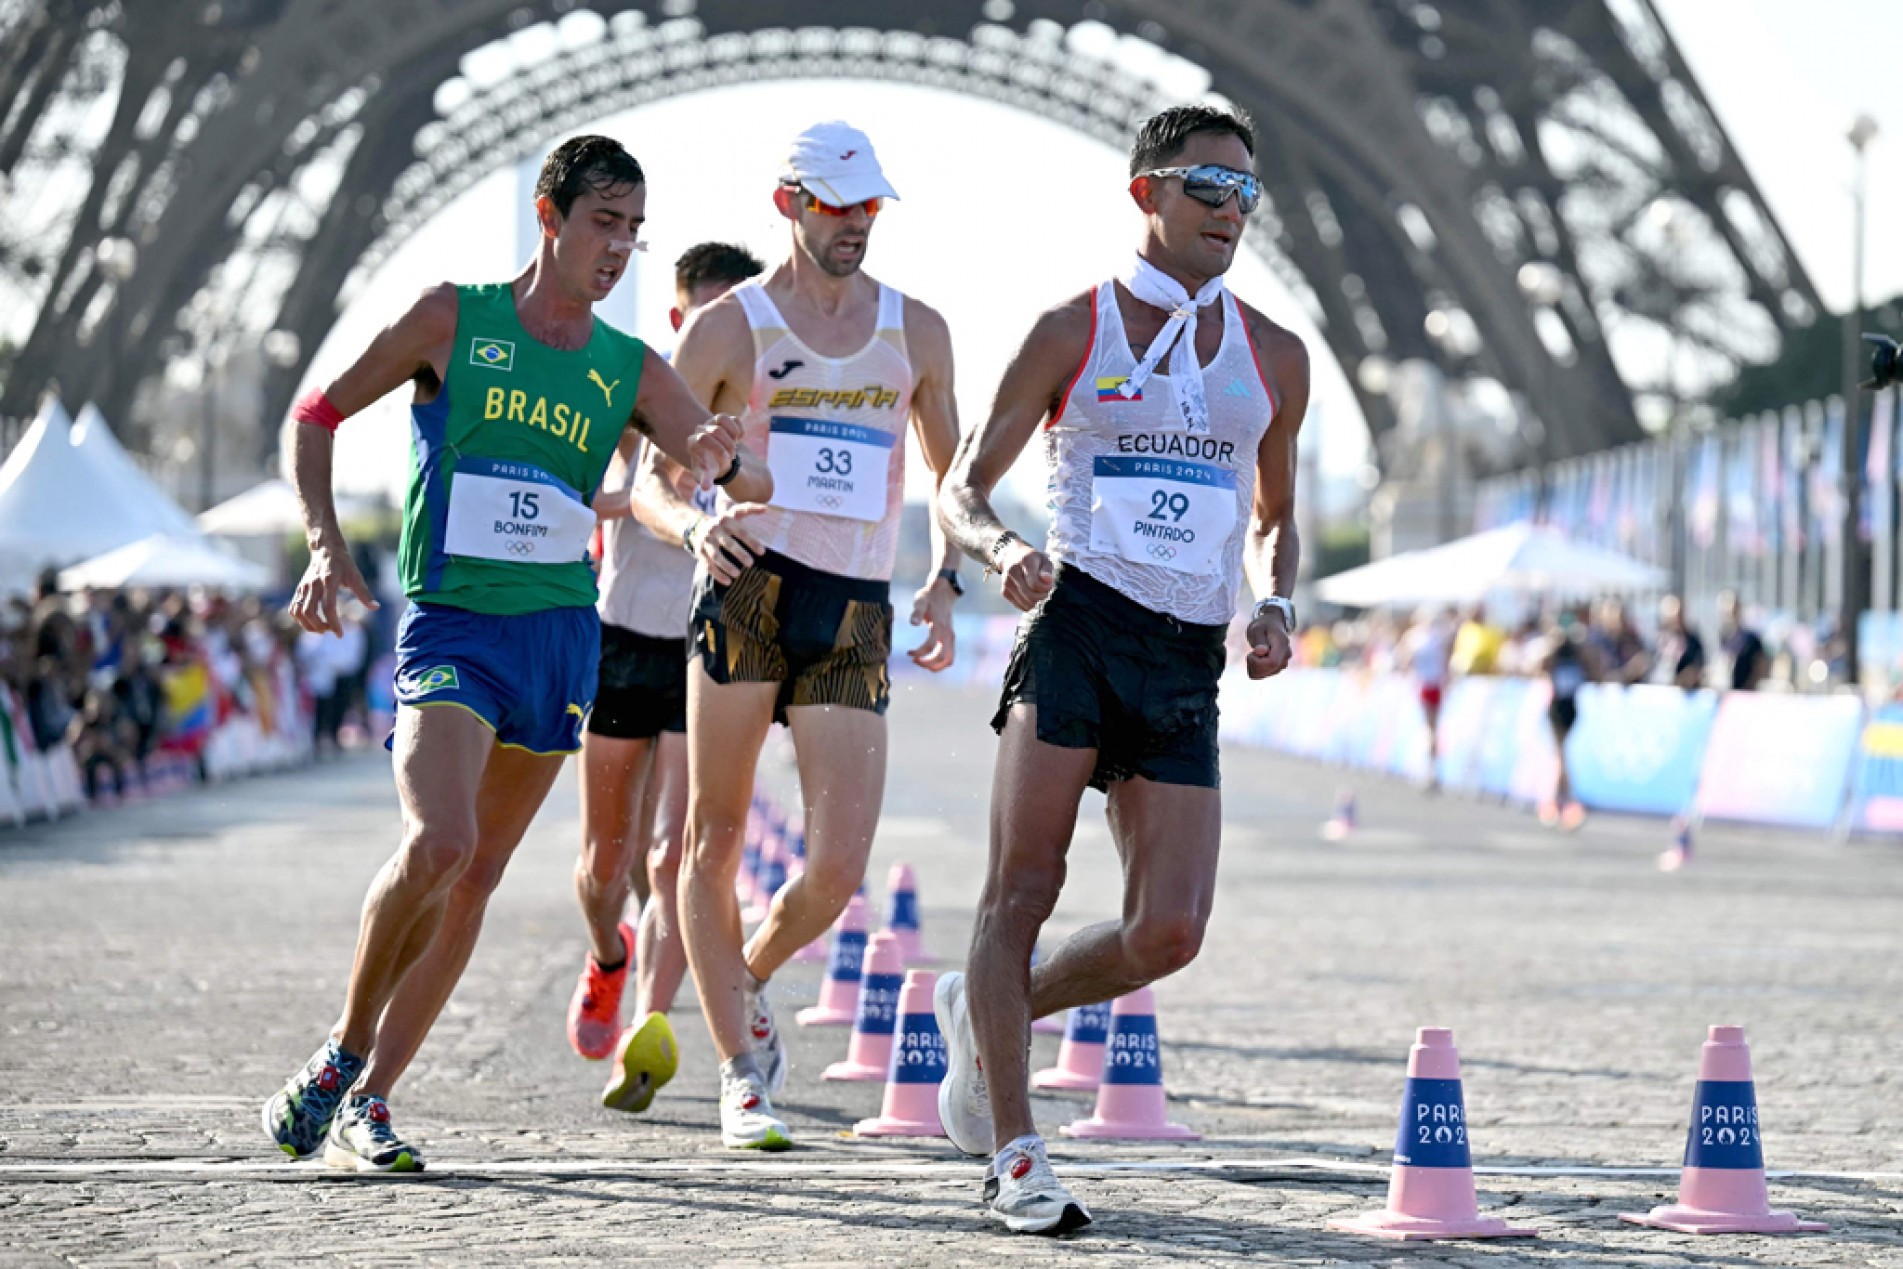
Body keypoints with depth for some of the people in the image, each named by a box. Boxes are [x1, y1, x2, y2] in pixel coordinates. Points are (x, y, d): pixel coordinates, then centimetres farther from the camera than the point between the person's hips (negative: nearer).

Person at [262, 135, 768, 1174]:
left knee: (475, 879, 5)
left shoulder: (632, 371, 8)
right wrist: (326, 546, -8)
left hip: (562, 637, 4)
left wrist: (725, 463, -21)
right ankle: (342, 1056, -3)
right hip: (451, 623, -4)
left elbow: (752, 484, 3)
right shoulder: (455, 318, 0)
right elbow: (316, 416, 5)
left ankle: (366, 1104, 13)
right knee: (437, 845, -24)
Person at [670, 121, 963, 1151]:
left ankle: (748, 984, 24)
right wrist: (695, 525, -18)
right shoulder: (730, 326, 3)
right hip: (750, 590, -2)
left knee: (838, 866, -7)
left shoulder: (916, 331, 13)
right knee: (716, 840, -1)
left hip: (859, 613, 2)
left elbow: (953, 476, 23)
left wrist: (944, 580, 6)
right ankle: (740, 1077, 8)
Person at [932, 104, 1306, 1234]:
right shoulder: (1074, 331, 3)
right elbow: (964, 488, 5)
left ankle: (987, 1013, 20)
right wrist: (1003, 550, -17)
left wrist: (1276, 602, 5)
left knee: (1169, 935, -7)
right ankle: (1016, 1155, -2)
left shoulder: (1275, 358, 14)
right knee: (1024, 889, -9)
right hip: (1078, 622, -3)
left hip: (1192, 657, 4)